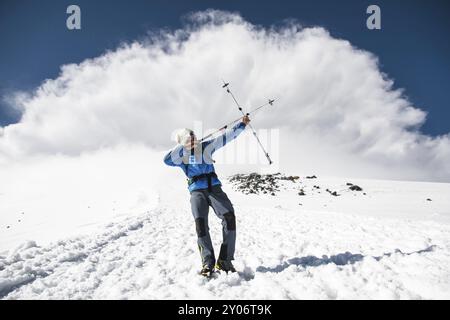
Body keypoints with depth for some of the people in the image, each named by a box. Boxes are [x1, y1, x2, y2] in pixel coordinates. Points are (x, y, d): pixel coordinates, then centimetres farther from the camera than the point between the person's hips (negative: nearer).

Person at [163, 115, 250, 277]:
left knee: (229, 217, -18)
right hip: (197, 192, -1)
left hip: (214, 188, 1)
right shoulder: (180, 156, 6)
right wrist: (183, 146, -14)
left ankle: (224, 260, -11)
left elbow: (226, 137, 9)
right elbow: (167, 160, -15)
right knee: (200, 223, -22)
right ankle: (208, 263, -11)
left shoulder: (205, 147, 10)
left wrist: (242, 124, 5)